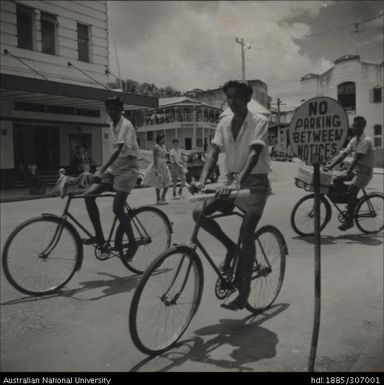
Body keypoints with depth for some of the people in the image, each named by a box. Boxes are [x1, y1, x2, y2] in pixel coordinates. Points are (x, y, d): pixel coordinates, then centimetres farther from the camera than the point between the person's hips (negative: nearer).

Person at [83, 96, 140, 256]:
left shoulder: (125, 125, -15)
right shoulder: (112, 126, 11)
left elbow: (118, 150, -28)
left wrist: (101, 170, -38)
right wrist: (103, 169, 23)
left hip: (127, 170, -8)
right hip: (113, 169, 8)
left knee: (117, 209, -15)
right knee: (89, 195, -8)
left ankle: (133, 242, 5)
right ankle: (99, 236, -1)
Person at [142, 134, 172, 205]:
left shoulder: (163, 146, 14)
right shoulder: (156, 147, -11)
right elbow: (155, 158, -17)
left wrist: (166, 167, 20)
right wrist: (156, 169, -23)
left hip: (164, 166, 8)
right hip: (157, 165, -8)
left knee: (167, 182, 4)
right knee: (158, 183, -2)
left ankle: (162, 197, 19)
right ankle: (158, 200, 8)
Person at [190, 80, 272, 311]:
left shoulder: (259, 121, -10)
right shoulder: (224, 123, 5)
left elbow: (254, 154, -25)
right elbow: (213, 153, -6)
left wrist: (236, 183, -40)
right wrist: (202, 180, -24)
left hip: (255, 184, -5)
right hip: (231, 182, 5)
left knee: (246, 235, -13)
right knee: (200, 213, -15)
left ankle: (244, 291, 2)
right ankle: (230, 247, 9)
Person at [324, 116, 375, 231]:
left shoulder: (366, 141, -19)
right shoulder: (354, 140, 7)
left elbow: (357, 159, -27)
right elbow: (343, 154, 3)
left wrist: (347, 173, -34)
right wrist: (330, 166, -7)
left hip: (365, 171, -8)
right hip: (356, 170, 8)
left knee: (351, 189, -21)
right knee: (337, 181, -3)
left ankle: (349, 220, -10)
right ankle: (352, 202, 15)